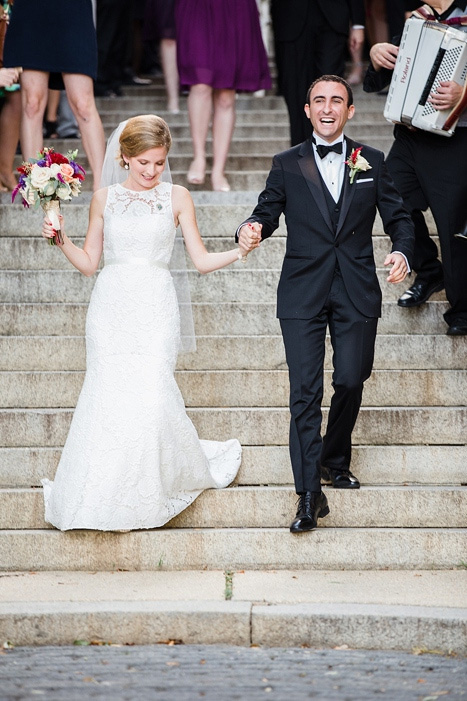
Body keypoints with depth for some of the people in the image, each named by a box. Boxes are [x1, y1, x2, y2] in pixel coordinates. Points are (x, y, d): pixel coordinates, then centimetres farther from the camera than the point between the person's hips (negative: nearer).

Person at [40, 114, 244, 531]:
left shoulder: (177, 197, 6)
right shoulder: (104, 199, 9)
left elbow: (201, 260, 5)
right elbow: (88, 263, 13)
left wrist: (239, 251, -12)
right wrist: (60, 238, -2)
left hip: (155, 309, -1)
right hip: (112, 306, 2)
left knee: (150, 394, -14)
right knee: (109, 396, -6)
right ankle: (106, 496, 6)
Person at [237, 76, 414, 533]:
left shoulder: (371, 162, 8)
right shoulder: (287, 165, 7)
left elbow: (397, 217, 10)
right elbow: (267, 213, 5)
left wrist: (402, 252, -10)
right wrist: (252, 230, -18)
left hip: (357, 293, 1)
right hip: (303, 293, -1)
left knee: (351, 381, 4)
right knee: (305, 392, -6)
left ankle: (334, 460, 32)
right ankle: (309, 496, -5)